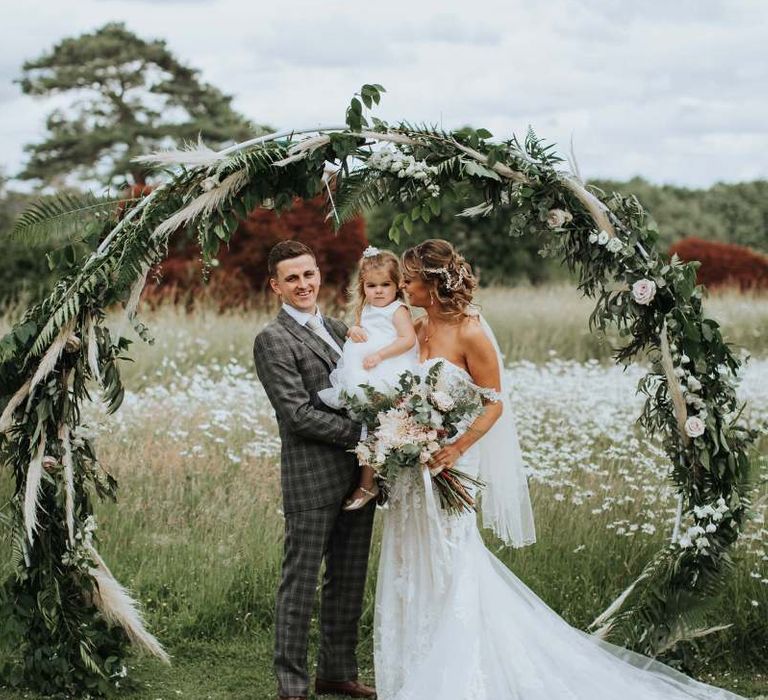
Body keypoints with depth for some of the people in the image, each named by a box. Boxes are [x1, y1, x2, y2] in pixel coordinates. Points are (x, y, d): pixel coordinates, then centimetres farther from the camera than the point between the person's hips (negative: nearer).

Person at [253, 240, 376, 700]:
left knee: (349, 581, 15)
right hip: (312, 478, -7)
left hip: (358, 475, 7)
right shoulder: (274, 340, -8)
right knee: (301, 584, 0)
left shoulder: (339, 330, 15)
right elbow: (299, 414, -16)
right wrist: (363, 434, -17)